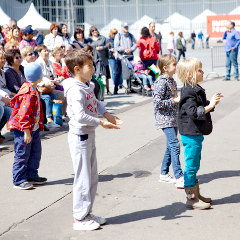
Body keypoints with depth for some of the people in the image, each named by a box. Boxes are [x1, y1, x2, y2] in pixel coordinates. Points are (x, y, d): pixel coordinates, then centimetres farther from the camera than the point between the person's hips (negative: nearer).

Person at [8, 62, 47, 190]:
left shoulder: (34, 90, 10)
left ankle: (32, 176, 28)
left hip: (33, 128, 10)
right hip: (23, 129, -10)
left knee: (35, 152, 16)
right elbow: (24, 113, -25)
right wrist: (26, 131, -23)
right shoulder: (29, 92, -23)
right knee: (22, 154, -2)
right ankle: (19, 180, 6)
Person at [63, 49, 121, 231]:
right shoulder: (76, 89, -21)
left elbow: (95, 102, 24)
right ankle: (80, 218, 9)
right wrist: (101, 123, -25)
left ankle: (87, 213, 28)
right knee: (83, 178, -2)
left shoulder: (87, 86, 8)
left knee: (92, 178, 17)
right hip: (80, 136, -10)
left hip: (89, 135, 10)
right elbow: (80, 116, -30)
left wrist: (107, 115, 11)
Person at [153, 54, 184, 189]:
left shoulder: (172, 81, 12)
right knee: (175, 145, -14)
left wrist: (179, 100, 7)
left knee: (171, 146, 14)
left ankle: (164, 174, 25)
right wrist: (175, 100, -19)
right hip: (165, 119, -9)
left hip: (174, 119, 9)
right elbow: (158, 102, -21)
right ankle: (179, 178, -16)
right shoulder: (161, 82, -15)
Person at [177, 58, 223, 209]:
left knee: (194, 165, 18)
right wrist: (210, 105, -26)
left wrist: (212, 103, 9)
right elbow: (193, 112, -26)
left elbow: (202, 108, 25)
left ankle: (196, 195, 28)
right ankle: (191, 199, 3)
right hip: (191, 134, -11)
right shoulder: (189, 92, -18)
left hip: (196, 134, 11)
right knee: (191, 165, -4)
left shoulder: (196, 90, 14)